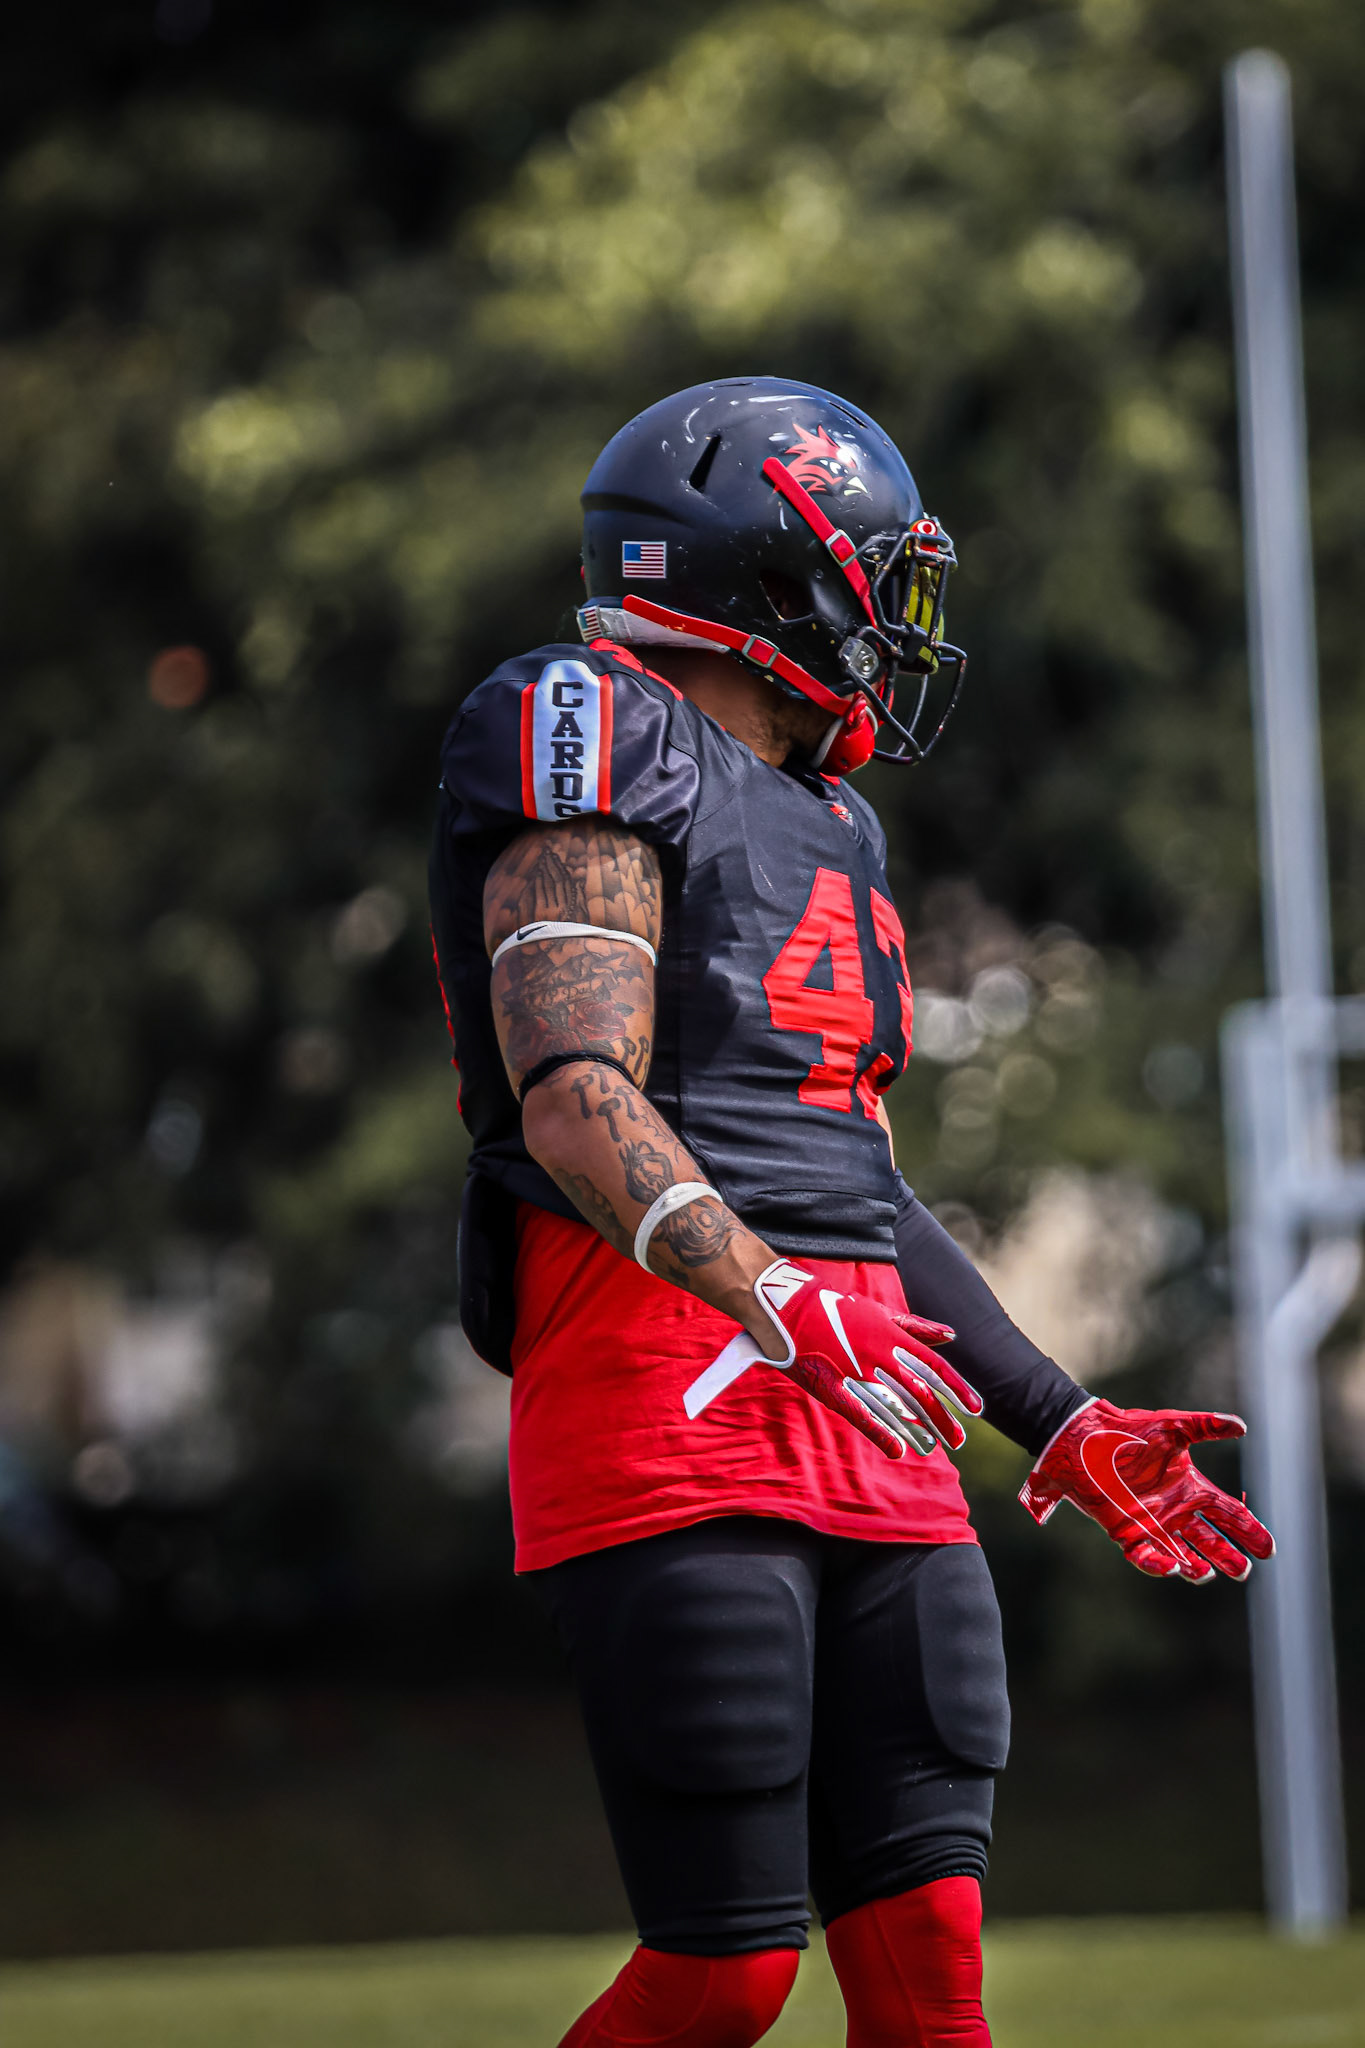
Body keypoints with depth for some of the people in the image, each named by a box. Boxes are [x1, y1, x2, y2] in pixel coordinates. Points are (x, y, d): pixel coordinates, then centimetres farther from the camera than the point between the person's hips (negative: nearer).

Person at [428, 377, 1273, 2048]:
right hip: (665, 1389, -8)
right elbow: (578, 1105, -16)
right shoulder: (604, 749, -3)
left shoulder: (827, 832, 25)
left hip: (869, 1437, 8)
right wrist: (785, 1309, -30)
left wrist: (1061, 1423, 26)